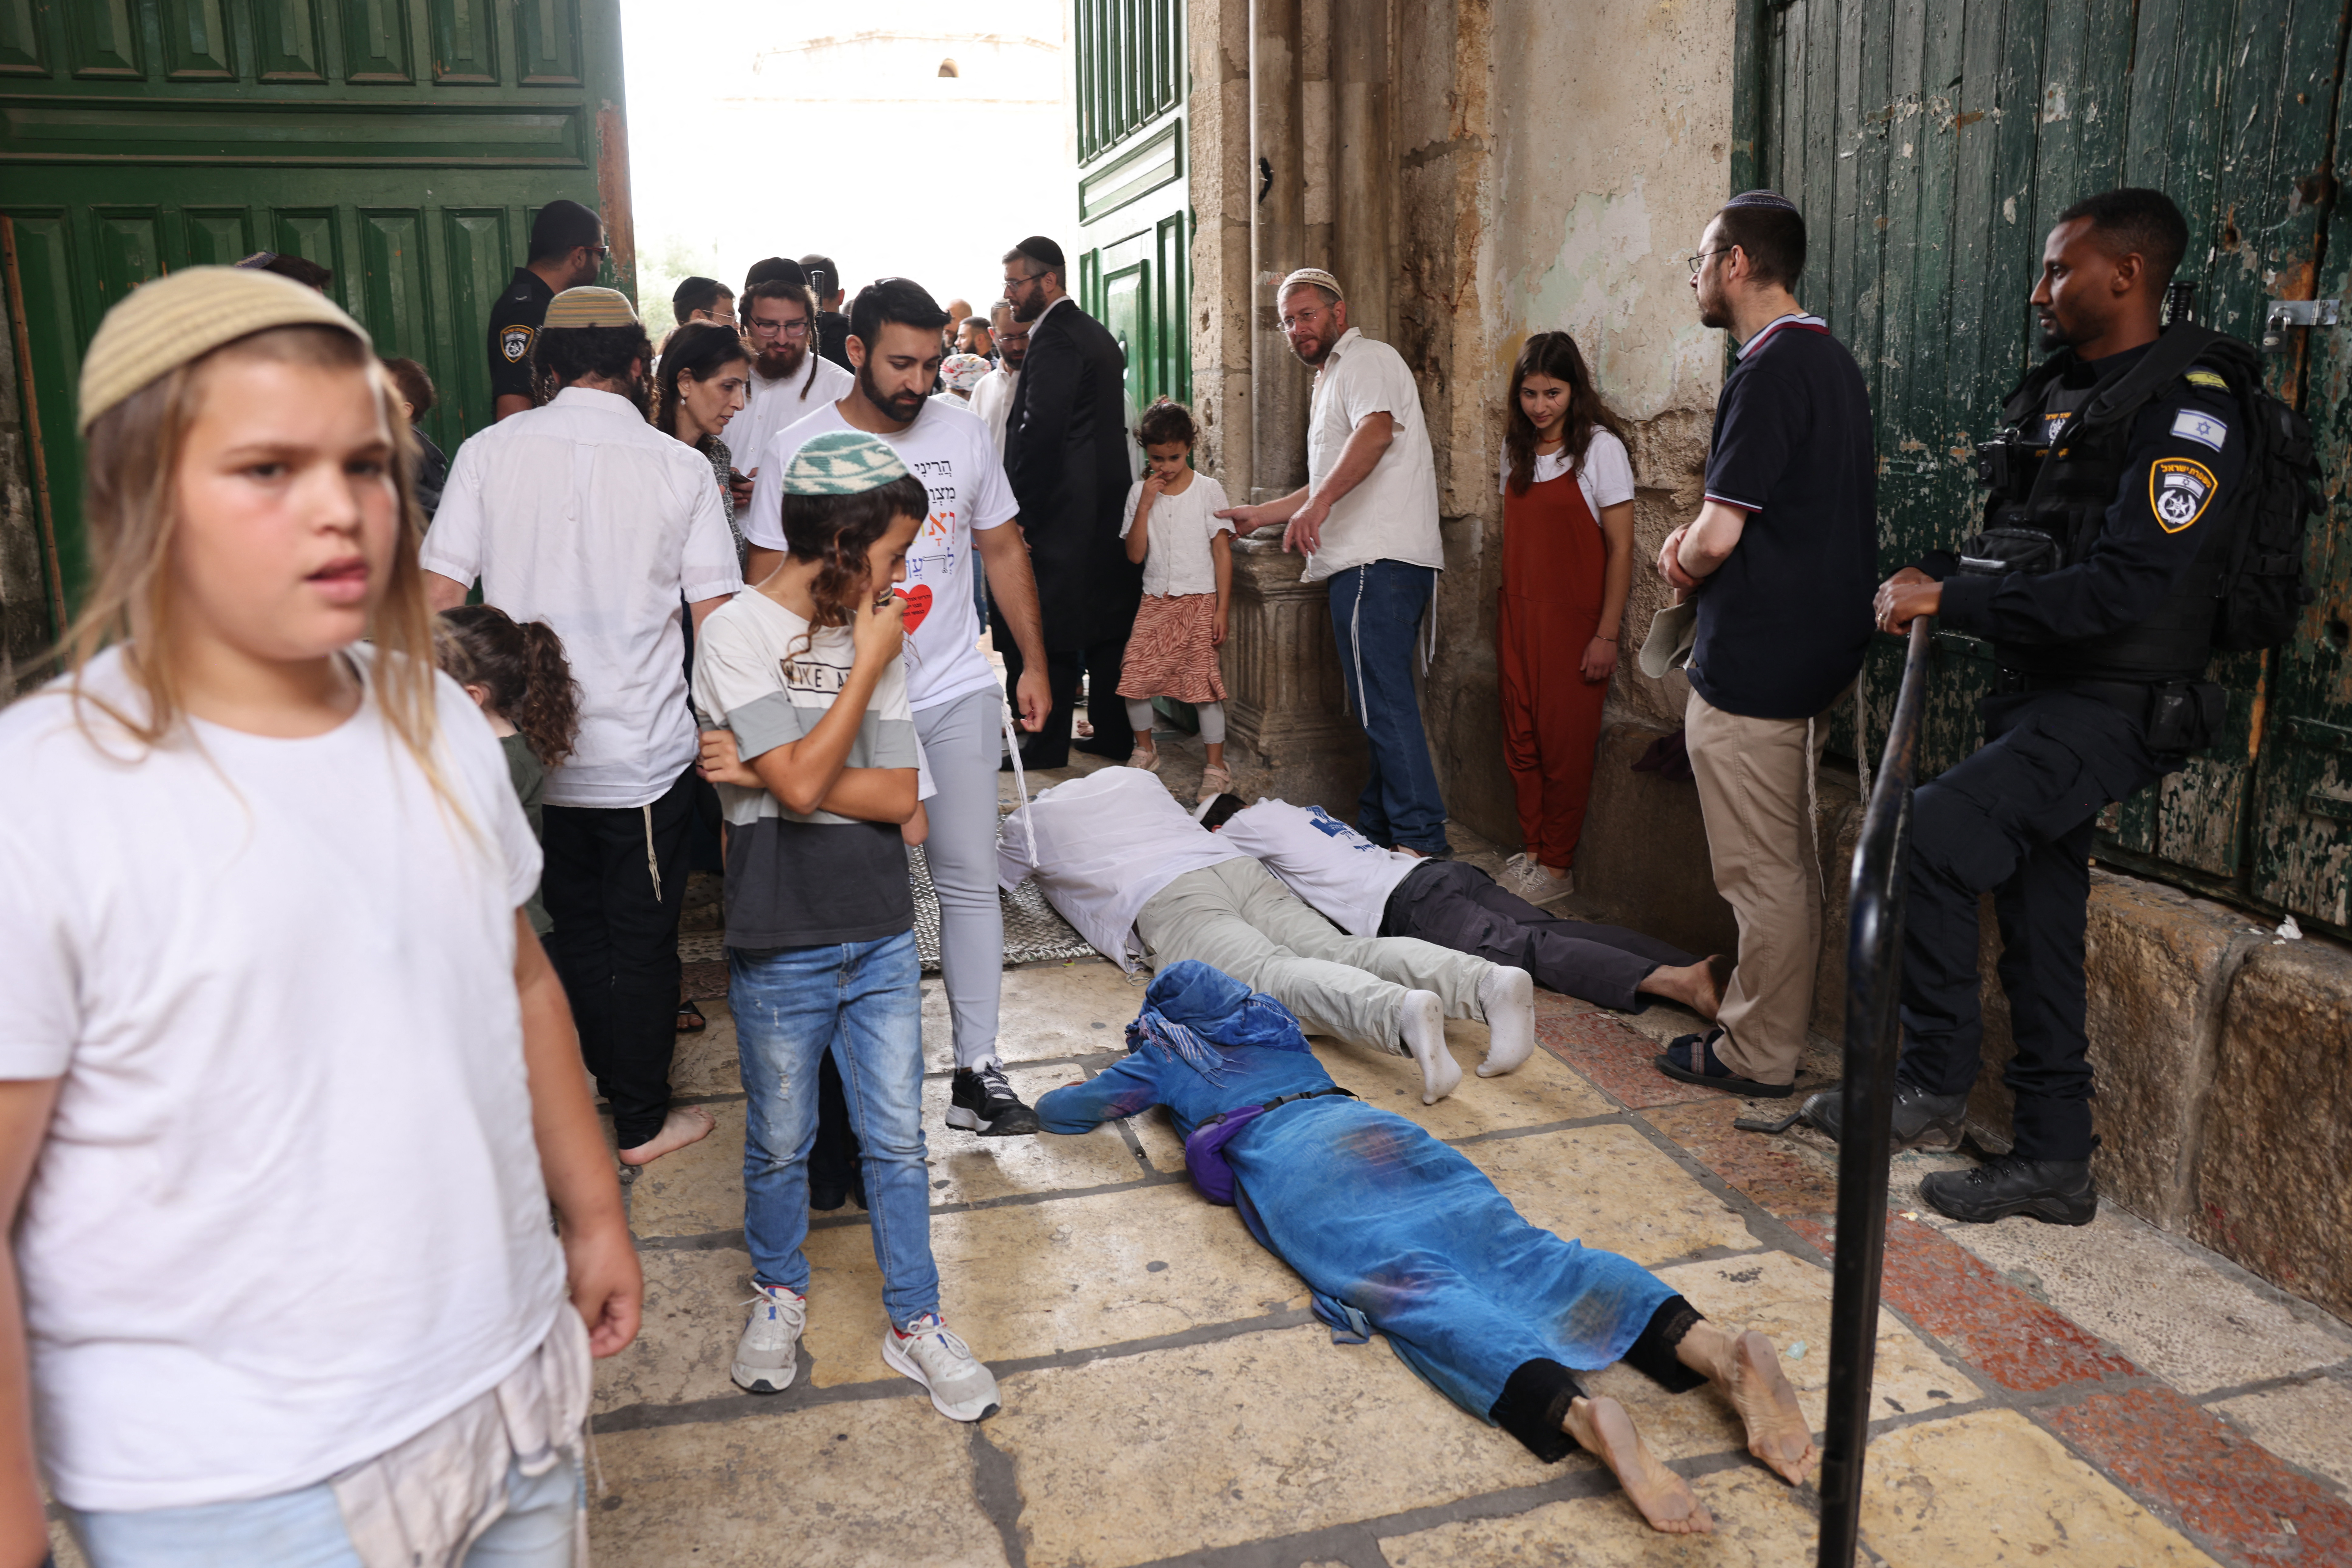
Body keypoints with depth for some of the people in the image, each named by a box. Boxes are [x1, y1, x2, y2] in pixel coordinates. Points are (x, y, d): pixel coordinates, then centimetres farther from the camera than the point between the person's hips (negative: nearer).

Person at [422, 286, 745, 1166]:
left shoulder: (489, 451, -3)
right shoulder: (678, 467, -7)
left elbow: (438, 595, -3)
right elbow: (716, 621, -7)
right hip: (644, 756, -3)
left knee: (576, 929, 21)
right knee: (642, 941, 11)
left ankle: (608, 1081, 39)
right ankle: (642, 1123, 24)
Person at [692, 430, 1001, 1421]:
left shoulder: (875, 635, 5)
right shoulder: (739, 636, -10)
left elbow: (903, 803, -2)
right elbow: (802, 782, -21)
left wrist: (773, 775, -13)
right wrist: (868, 665, -15)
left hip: (882, 939, 4)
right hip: (782, 952, -4)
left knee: (897, 1139, 10)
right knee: (781, 1142, 13)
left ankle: (915, 1322, 25)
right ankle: (778, 1295, 37)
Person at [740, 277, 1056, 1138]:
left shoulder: (962, 433, 5)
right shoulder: (795, 452, -4)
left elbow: (1003, 551, 14)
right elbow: (767, 587, -1)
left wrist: (1033, 662, 10)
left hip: (958, 696, 2)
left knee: (970, 880, 2)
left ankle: (977, 1069, 11)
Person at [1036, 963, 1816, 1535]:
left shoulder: (1163, 1055, 27)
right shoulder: (1274, 1026, 41)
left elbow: (1058, 1112, 35)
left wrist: (1125, 1081, 56)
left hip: (1284, 1163, -5)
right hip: (1375, 1128, 5)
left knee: (1414, 1290, -26)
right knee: (1518, 1248, -15)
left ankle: (1580, 1414, -55)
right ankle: (1717, 1348, -39)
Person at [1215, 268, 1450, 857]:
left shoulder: (1368, 359, -2)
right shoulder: (1331, 381, 30)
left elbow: (1377, 430, -23)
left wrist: (1320, 502, -34)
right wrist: (1259, 515, 36)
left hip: (1379, 562, -11)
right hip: (1367, 564, 11)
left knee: (1384, 703, -13)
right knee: (1380, 703, 11)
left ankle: (1421, 840, -12)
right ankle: (1378, 828, 16)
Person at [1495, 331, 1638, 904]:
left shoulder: (1600, 447, -10)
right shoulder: (1516, 446, 9)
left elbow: (1620, 548, -11)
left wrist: (1607, 634, -15)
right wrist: (1505, 607, 14)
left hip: (1573, 619, -6)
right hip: (1519, 615, 6)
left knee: (1564, 744, 0)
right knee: (1521, 739, 8)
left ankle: (1558, 867, 11)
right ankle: (1532, 851, 21)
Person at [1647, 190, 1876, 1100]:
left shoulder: (1770, 371, -19)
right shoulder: (1832, 360, 13)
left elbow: (1717, 537, -22)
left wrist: (1684, 562, 0)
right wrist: (1698, 539, 7)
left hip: (1755, 659, -10)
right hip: (1818, 646, 10)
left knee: (1762, 872, 0)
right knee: (1790, 862, 18)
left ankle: (1758, 1057, 11)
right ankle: (1772, 1023, 30)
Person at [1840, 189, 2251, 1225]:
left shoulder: (2187, 407, -15)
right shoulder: (2058, 393, 13)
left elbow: (2126, 586, -24)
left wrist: (1950, 600, -22)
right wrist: (1938, 576, 1)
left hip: (2111, 707, -9)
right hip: (2040, 693, 9)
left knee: (1929, 832, -26)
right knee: (2038, 917, 11)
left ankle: (1936, 1085, -11)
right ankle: (2056, 1160, 21)